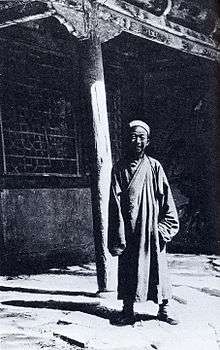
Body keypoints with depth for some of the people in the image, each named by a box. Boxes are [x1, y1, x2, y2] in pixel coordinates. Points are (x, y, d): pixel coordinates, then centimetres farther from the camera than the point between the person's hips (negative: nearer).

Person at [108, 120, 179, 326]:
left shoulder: (154, 167, 5)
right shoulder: (119, 169, 2)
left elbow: (166, 199, 5)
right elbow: (115, 204, -2)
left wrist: (165, 227, -4)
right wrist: (118, 236, -8)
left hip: (152, 230, 1)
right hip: (129, 231, 0)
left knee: (157, 268, 5)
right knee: (128, 270, 4)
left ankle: (164, 308, 18)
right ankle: (128, 311, 16)